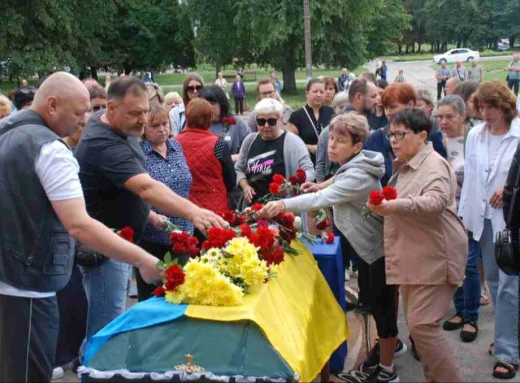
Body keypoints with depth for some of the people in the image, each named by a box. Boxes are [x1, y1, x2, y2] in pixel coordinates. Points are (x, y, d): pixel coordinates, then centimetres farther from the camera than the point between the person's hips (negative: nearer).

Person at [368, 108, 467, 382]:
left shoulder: (434, 165, -14)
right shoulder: (403, 166, 13)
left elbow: (436, 201, -34)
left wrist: (394, 206, -45)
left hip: (435, 258, -9)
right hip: (413, 258, 9)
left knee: (422, 324, -13)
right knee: (416, 323, 12)